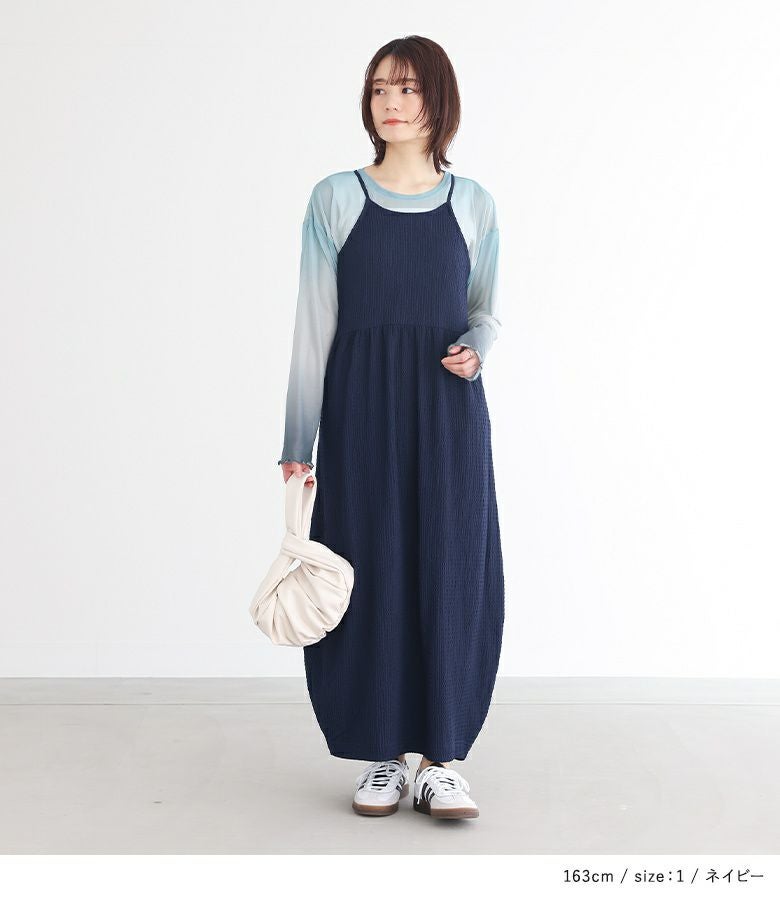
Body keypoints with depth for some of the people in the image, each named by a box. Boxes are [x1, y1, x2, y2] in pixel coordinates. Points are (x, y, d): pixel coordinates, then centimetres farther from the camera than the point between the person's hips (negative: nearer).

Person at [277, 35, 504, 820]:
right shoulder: (335, 200, 1)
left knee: (451, 576, 1)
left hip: (448, 411, 1)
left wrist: (476, 348, -7)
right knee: (370, 575, 3)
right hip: (363, 411, -1)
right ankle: (384, 758, 16)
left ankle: (442, 759, 13)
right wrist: (298, 445, -3)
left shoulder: (472, 205, 6)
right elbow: (314, 326, 0)